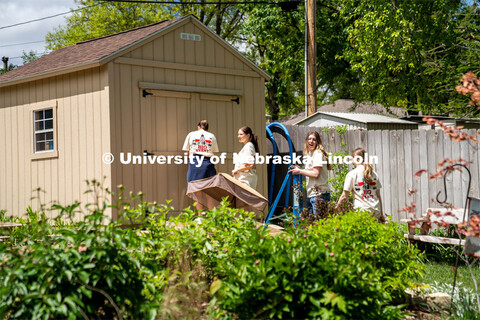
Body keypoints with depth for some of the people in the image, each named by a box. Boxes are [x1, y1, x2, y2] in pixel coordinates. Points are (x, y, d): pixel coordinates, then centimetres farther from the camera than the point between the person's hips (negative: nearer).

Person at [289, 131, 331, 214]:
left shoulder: (318, 153, -8)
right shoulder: (309, 154, 20)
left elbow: (316, 174, -17)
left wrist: (299, 171, -9)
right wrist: (300, 169, 8)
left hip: (319, 194, -10)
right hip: (311, 195, 10)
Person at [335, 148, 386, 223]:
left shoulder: (351, 174, -1)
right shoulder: (374, 174, 12)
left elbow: (344, 196, -2)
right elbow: (378, 196, 15)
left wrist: (336, 207, 12)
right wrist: (381, 214, 21)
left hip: (361, 210, -4)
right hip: (375, 210, 4)